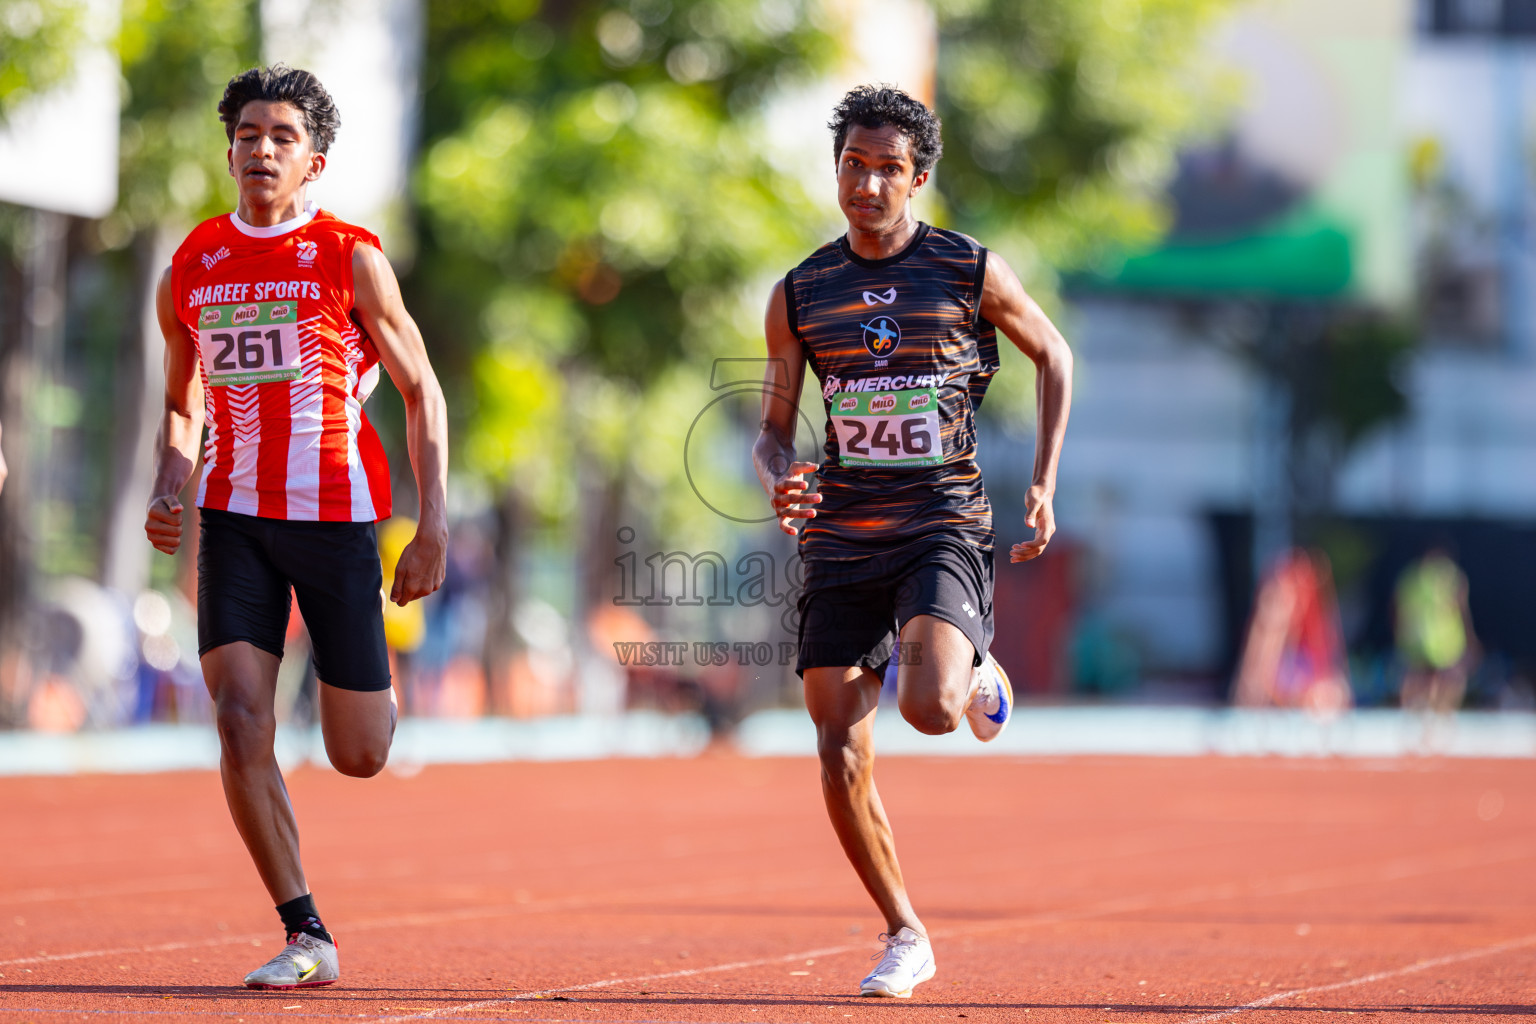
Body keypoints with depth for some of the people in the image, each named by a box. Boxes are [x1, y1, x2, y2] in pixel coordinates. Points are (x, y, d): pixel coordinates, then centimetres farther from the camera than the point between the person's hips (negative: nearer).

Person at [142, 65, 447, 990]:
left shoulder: (351, 258, -3)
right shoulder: (191, 267, 7)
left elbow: (422, 391, 2)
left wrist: (434, 527, -6)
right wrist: (169, 488, 0)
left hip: (336, 515, -2)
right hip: (235, 516, 2)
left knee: (359, 756, 2)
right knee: (241, 720, -14)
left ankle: (378, 688, 41)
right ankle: (307, 937, -6)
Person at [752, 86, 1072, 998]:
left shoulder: (973, 272, -2)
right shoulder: (798, 297, 4)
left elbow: (1055, 357, 13)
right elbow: (774, 430, 11)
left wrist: (1044, 485, 6)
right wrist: (779, 481, -13)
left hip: (945, 528, -3)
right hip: (842, 539, 3)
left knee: (930, 708, -26)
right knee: (841, 758, -3)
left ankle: (978, 674, 13)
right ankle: (906, 940, 14)